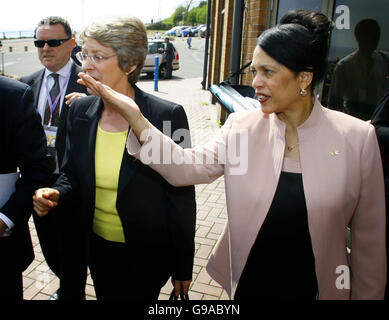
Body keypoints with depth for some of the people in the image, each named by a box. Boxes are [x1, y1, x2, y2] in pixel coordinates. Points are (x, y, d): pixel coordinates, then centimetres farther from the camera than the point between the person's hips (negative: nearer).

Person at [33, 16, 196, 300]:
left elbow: (182, 198, -14)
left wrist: (183, 267, -8)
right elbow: (71, 174, 8)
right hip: (97, 247, 5)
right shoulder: (80, 110, -5)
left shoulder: (168, 115, -20)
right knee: (105, 296, 26)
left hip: (146, 255, -5)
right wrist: (56, 194, -16)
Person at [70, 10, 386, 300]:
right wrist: (134, 115, -30)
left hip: (318, 287, -1)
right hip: (246, 283, 2)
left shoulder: (357, 137, -12)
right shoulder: (241, 127, -7)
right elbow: (186, 168, -20)